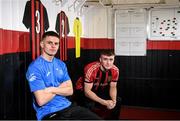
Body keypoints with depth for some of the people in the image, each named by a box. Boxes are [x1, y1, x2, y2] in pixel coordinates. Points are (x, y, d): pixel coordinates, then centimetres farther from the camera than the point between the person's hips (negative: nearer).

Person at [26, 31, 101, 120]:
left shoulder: (61, 64, 9)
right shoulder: (35, 67, -13)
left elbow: (70, 90, 4)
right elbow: (41, 100, -19)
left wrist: (52, 89, -13)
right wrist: (61, 87, -6)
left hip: (68, 106, 7)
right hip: (49, 113, -6)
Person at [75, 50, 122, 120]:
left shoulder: (115, 70, -16)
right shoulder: (91, 69, -33)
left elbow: (113, 87, -3)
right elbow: (87, 91, -31)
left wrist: (114, 100, -23)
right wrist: (104, 102, -39)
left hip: (99, 90, 6)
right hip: (83, 90, -5)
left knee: (117, 100, -6)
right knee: (90, 104, -33)